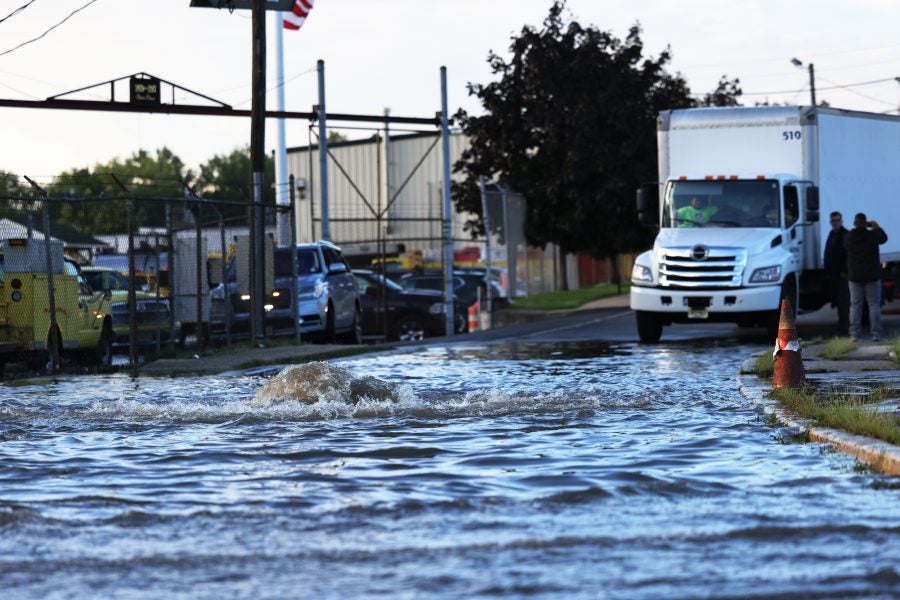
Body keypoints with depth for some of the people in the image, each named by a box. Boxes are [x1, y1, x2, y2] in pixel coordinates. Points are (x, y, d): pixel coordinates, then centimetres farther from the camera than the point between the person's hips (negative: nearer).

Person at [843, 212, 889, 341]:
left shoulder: (848, 237, -6)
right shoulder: (872, 235, -13)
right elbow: (884, 238, 6)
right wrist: (876, 228, 22)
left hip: (855, 276, 2)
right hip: (872, 276, -2)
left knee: (855, 305, 7)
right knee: (874, 304, 3)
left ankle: (854, 334, 1)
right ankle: (876, 334, -1)